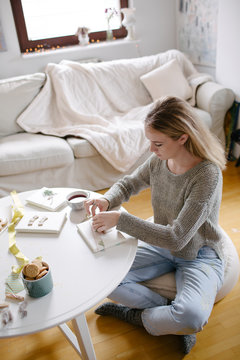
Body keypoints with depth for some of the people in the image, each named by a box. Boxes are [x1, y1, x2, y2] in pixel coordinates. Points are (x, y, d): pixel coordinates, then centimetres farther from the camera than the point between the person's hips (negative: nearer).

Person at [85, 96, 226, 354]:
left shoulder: (207, 175, -28)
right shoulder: (158, 161, -10)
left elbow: (176, 238, -30)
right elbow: (128, 184, 9)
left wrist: (120, 220, -30)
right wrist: (106, 200, -14)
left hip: (199, 256, -5)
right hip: (161, 245, 5)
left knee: (192, 317, -34)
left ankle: (135, 316, -3)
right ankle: (169, 311, -3)